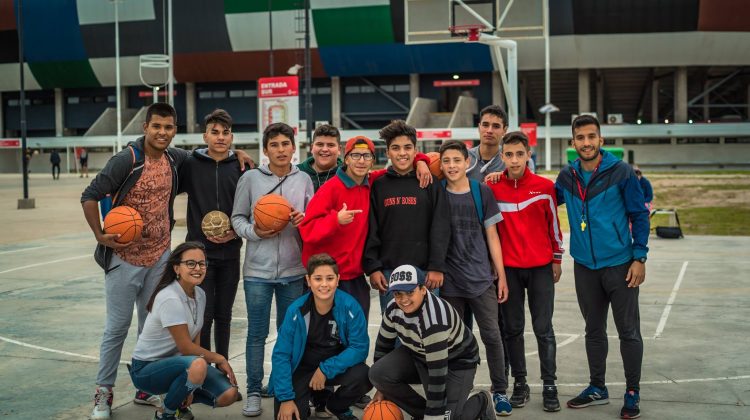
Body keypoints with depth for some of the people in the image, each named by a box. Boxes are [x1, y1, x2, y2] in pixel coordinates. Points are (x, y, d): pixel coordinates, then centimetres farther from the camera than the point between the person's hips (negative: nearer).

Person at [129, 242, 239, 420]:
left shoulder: (200, 294, 1)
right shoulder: (170, 299, -25)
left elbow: (196, 341, 1)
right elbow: (186, 347, -21)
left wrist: (191, 385, -9)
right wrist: (219, 359, -7)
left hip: (180, 362, 7)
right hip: (146, 369, -7)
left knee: (229, 394, -12)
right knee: (198, 365, -37)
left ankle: (181, 402, 16)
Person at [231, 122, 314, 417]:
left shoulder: (304, 180, 6)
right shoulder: (250, 178, 0)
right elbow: (237, 218, 3)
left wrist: (303, 220, -11)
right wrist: (253, 232, -15)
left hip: (293, 270, 2)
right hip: (258, 270, -2)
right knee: (257, 334, 4)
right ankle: (254, 392, 14)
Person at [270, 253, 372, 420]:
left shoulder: (350, 306, -19)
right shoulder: (296, 310, -19)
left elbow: (360, 347, -16)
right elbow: (281, 355, -15)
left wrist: (326, 369, -23)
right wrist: (286, 398, -20)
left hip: (336, 366, 1)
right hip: (301, 369, -1)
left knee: (363, 376, -28)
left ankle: (337, 407, 5)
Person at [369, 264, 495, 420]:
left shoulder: (433, 319, -37)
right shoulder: (393, 309, -14)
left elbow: (437, 372, -34)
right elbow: (384, 343, 2)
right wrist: (381, 388, 7)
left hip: (456, 362, -6)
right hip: (418, 354, 7)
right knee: (378, 373, -18)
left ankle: (481, 402, 12)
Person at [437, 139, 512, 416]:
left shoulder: (482, 192, 2)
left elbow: (491, 236, 4)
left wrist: (501, 275, 3)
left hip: (481, 277, 0)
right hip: (449, 279, 0)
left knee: (492, 335, 1)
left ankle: (500, 391, 13)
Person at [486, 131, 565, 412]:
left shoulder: (545, 186, -3)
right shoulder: (492, 187, -2)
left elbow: (553, 223, 6)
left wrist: (557, 259, 10)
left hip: (541, 268, -1)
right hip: (508, 268, 1)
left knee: (544, 330, 2)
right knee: (512, 330, 6)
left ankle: (549, 386, 10)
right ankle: (520, 384, 16)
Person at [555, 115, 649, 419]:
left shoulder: (621, 172, -9)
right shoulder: (566, 177, 2)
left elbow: (639, 215, -5)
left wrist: (639, 257, -10)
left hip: (620, 264, -4)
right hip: (584, 266, 4)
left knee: (628, 331, 3)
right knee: (594, 330, 15)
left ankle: (632, 393, 16)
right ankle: (597, 388, 28)